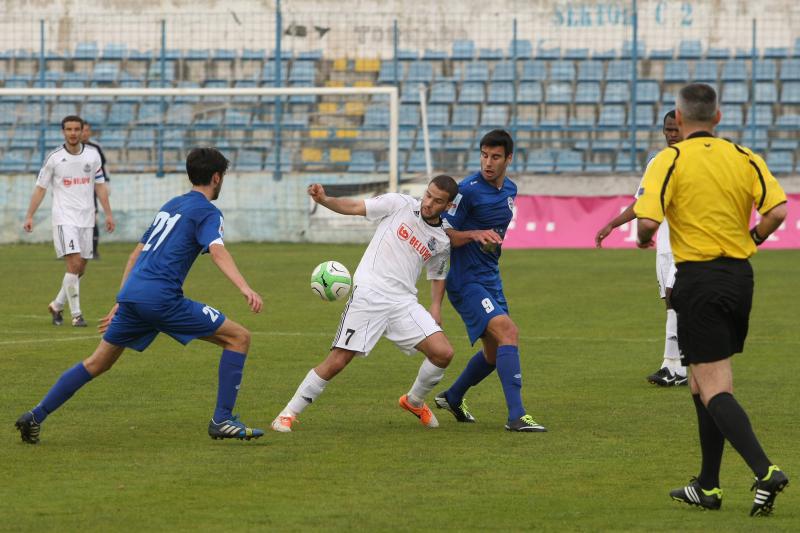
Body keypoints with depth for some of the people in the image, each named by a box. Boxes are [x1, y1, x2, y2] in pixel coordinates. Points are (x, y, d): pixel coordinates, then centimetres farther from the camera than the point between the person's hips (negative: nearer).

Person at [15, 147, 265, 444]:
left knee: (98, 362, 20)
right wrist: (245, 289, -33)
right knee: (238, 338, -1)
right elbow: (217, 252, -19)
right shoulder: (206, 212, 1)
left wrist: (121, 304, 34)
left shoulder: (170, 206, 26)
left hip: (131, 296, 8)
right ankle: (222, 420, -7)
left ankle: (36, 416, 17)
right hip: (162, 298, -8)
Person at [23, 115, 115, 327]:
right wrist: (29, 216, -4)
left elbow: (100, 186, 11)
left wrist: (108, 214, 5)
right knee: (74, 264, -16)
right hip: (64, 218, -4)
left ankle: (57, 306, 27)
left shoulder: (92, 155, 5)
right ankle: (76, 315, -11)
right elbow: (40, 188, 2)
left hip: (86, 218, 4)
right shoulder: (54, 158, -3)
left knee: (80, 269, 8)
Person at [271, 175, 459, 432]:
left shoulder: (441, 242, 12)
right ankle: (288, 413, 4)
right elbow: (354, 207, -1)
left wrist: (436, 309, 12)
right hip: (368, 293, -4)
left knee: (443, 353, -10)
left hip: (404, 302, 4)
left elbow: (437, 276, 27)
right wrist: (324, 200, -18)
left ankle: (414, 401, 19)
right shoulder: (399, 204, 1)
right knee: (337, 362, -10)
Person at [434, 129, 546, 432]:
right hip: (467, 281, -9)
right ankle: (516, 416, -29)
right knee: (508, 333, -24)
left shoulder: (509, 190, 9)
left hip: (490, 280, 9)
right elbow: (444, 235, -15)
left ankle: (452, 398, 39)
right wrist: (474, 235, -28)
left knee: (494, 352, 16)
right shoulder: (468, 190, -15)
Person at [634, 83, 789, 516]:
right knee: (703, 382, 18)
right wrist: (750, 241, 12)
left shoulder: (670, 160, -7)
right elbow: (777, 209, -6)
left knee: (714, 390, -8)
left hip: (697, 278, -6)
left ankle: (764, 471, -27)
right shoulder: (744, 158, 5)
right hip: (739, 275, 6)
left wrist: (643, 239, 5)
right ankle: (708, 486, 20)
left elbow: (648, 219, -18)